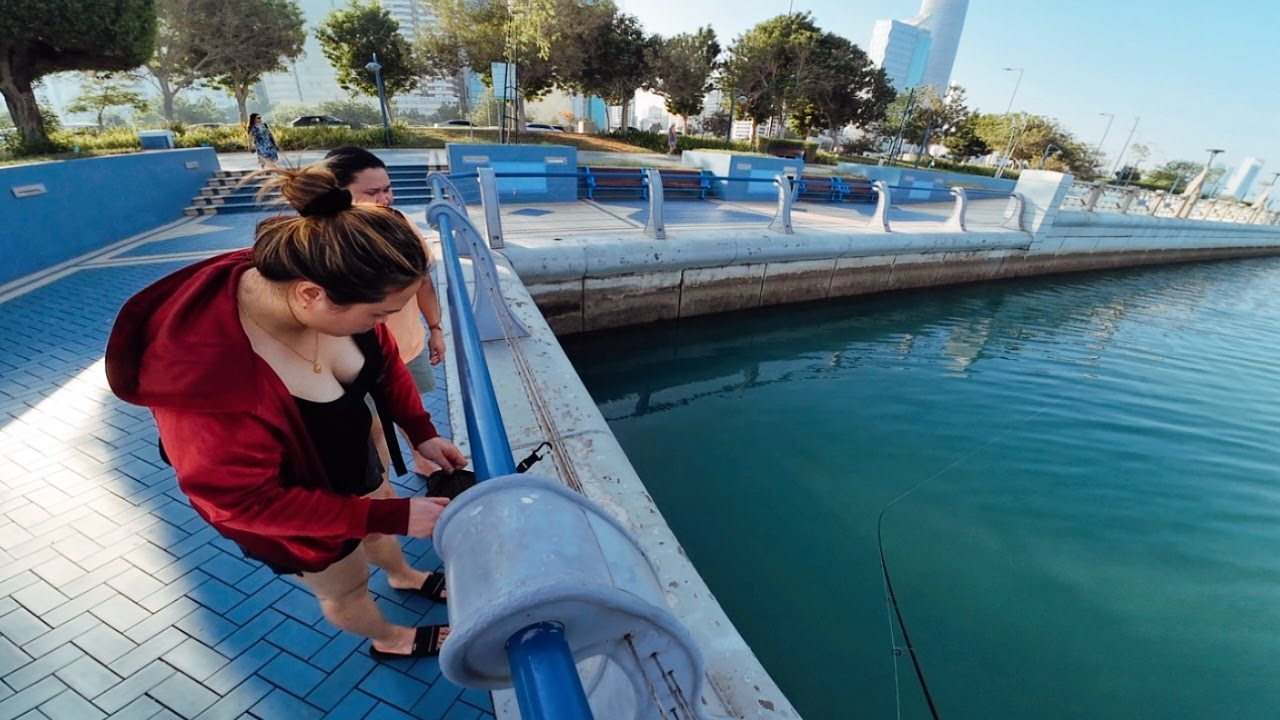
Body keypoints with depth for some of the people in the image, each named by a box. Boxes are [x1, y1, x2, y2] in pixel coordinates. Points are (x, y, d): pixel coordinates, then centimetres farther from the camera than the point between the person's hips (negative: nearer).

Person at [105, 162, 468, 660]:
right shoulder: (209, 382, -43)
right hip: (293, 509, -5)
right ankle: (390, 639, 55)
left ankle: (403, 575, 66)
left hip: (352, 459, 6)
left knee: (379, 529, 33)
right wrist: (396, 515, -30)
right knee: (346, 587, 23)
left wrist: (421, 431, -15)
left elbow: (382, 354, -6)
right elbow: (247, 501, -30)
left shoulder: (332, 294, -26)